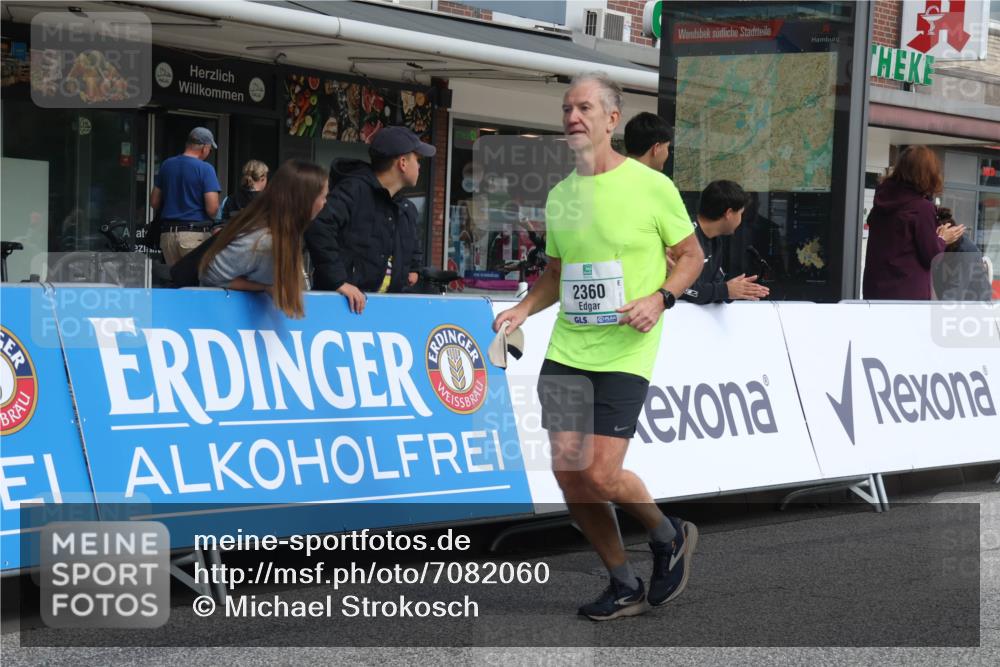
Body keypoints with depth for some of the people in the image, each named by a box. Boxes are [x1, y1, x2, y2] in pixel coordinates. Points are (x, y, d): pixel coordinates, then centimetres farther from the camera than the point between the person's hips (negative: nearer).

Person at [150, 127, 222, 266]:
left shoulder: (166, 165, 10)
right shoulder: (205, 169, -8)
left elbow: (154, 202, 14)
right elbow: (212, 208, -14)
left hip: (167, 233, 6)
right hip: (195, 234, -6)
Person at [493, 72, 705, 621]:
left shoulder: (652, 186, -6)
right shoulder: (559, 196, 10)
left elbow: (691, 255, 3)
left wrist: (660, 298, -14)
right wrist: (523, 309, 5)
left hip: (625, 354, -6)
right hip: (565, 350, 6)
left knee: (600, 473, -14)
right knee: (567, 471, 0)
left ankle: (669, 536, 17)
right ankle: (624, 586, 16)